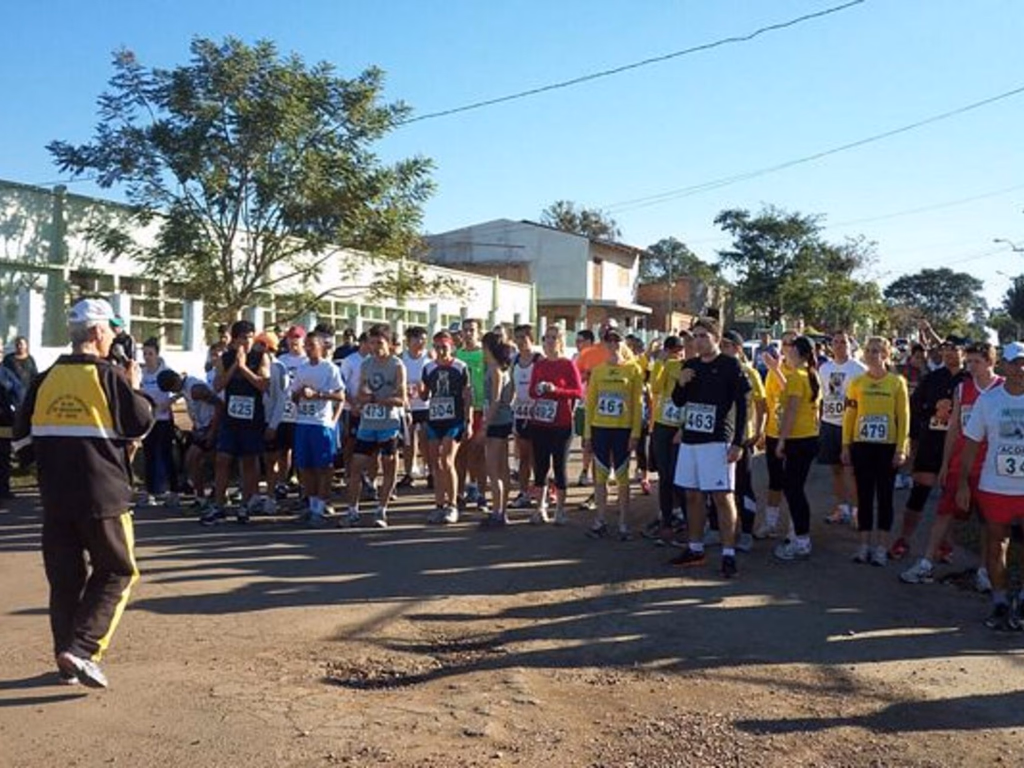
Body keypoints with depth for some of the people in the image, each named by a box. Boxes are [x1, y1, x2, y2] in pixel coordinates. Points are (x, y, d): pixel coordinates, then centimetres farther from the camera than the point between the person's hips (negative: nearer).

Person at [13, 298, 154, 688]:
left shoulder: (45, 380, 5)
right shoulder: (110, 376, -9)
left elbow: (22, 440, 9)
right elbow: (140, 425, -5)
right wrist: (135, 389, 9)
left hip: (55, 496, 5)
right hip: (103, 495, -5)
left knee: (64, 578, 14)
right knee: (117, 572, 8)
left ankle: (67, 661, 20)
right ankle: (83, 649, -6)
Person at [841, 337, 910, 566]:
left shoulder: (897, 382, -2)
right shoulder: (857, 382, 4)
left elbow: (904, 417, -2)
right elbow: (848, 415, 5)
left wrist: (901, 448, -7)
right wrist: (846, 446, 1)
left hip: (887, 446, -2)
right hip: (861, 446, 2)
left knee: (885, 496, 5)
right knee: (864, 496, 7)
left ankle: (881, 547, 14)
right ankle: (865, 544, 16)